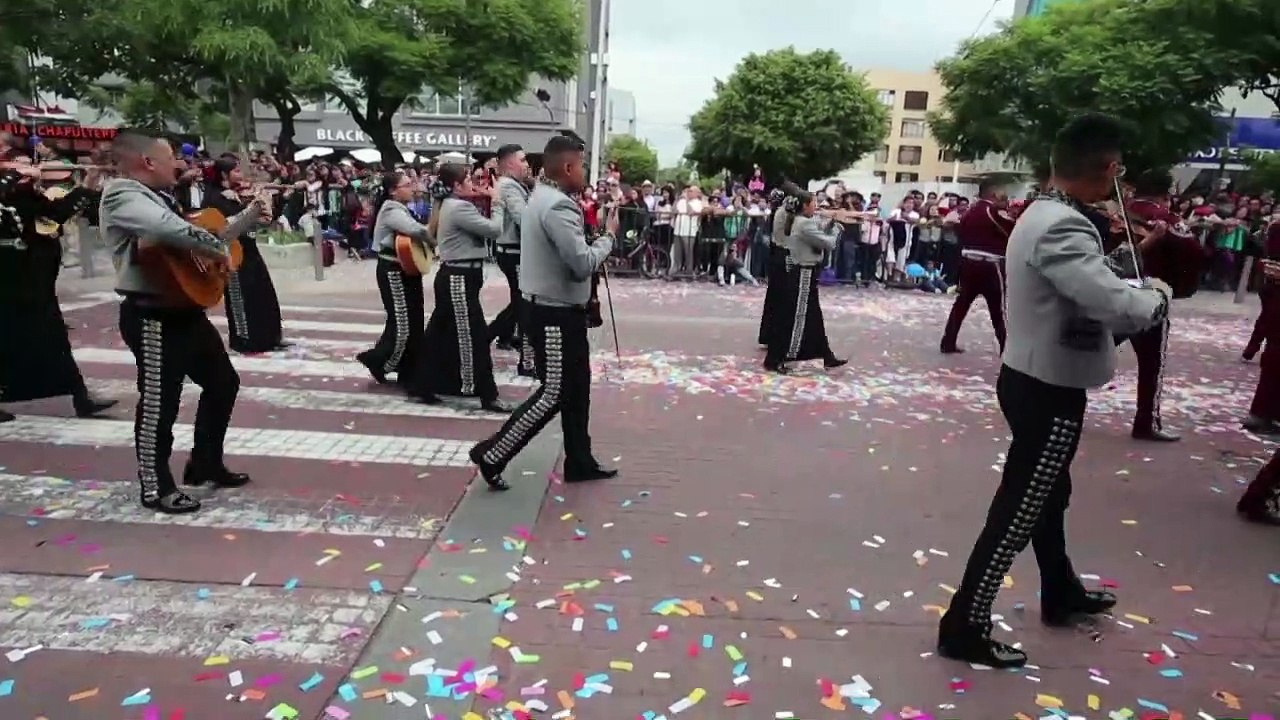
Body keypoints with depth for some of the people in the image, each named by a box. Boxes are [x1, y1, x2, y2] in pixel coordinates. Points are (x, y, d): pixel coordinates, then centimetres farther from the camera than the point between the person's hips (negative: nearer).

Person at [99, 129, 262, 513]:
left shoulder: (160, 197, 18)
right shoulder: (121, 195, -14)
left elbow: (196, 233, 27)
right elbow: (171, 230, -33)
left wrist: (248, 216, 23)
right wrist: (218, 247, -21)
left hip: (186, 310, 10)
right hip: (153, 315, -10)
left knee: (223, 382, 17)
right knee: (160, 402, -1)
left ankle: (205, 464, 30)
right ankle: (156, 488, 13)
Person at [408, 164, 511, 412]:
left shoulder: (449, 206, 14)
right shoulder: (459, 208, -18)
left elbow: (477, 228, 15)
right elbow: (494, 230, -19)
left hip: (453, 275, 11)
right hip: (460, 279, -11)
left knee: (440, 333, 16)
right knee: (474, 336, -5)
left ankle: (423, 386, 25)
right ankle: (487, 396, 2)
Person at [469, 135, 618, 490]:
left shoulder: (545, 197, 12)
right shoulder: (557, 207, -21)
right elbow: (583, 264, -26)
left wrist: (594, 231, 4)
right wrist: (608, 235, -11)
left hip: (559, 309, 11)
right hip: (554, 314, -11)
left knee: (577, 388, 16)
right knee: (553, 394, -3)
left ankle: (580, 462, 26)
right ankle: (492, 454, 7)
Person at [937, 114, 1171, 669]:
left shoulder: (1042, 214, 8)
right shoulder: (1062, 228, -25)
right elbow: (1121, 307, -33)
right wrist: (1158, 294, -13)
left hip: (1036, 379, 11)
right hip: (1048, 392, -11)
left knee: (1047, 495, 26)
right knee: (1017, 513, -1)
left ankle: (1061, 593, 47)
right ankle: (964, 627, 10)